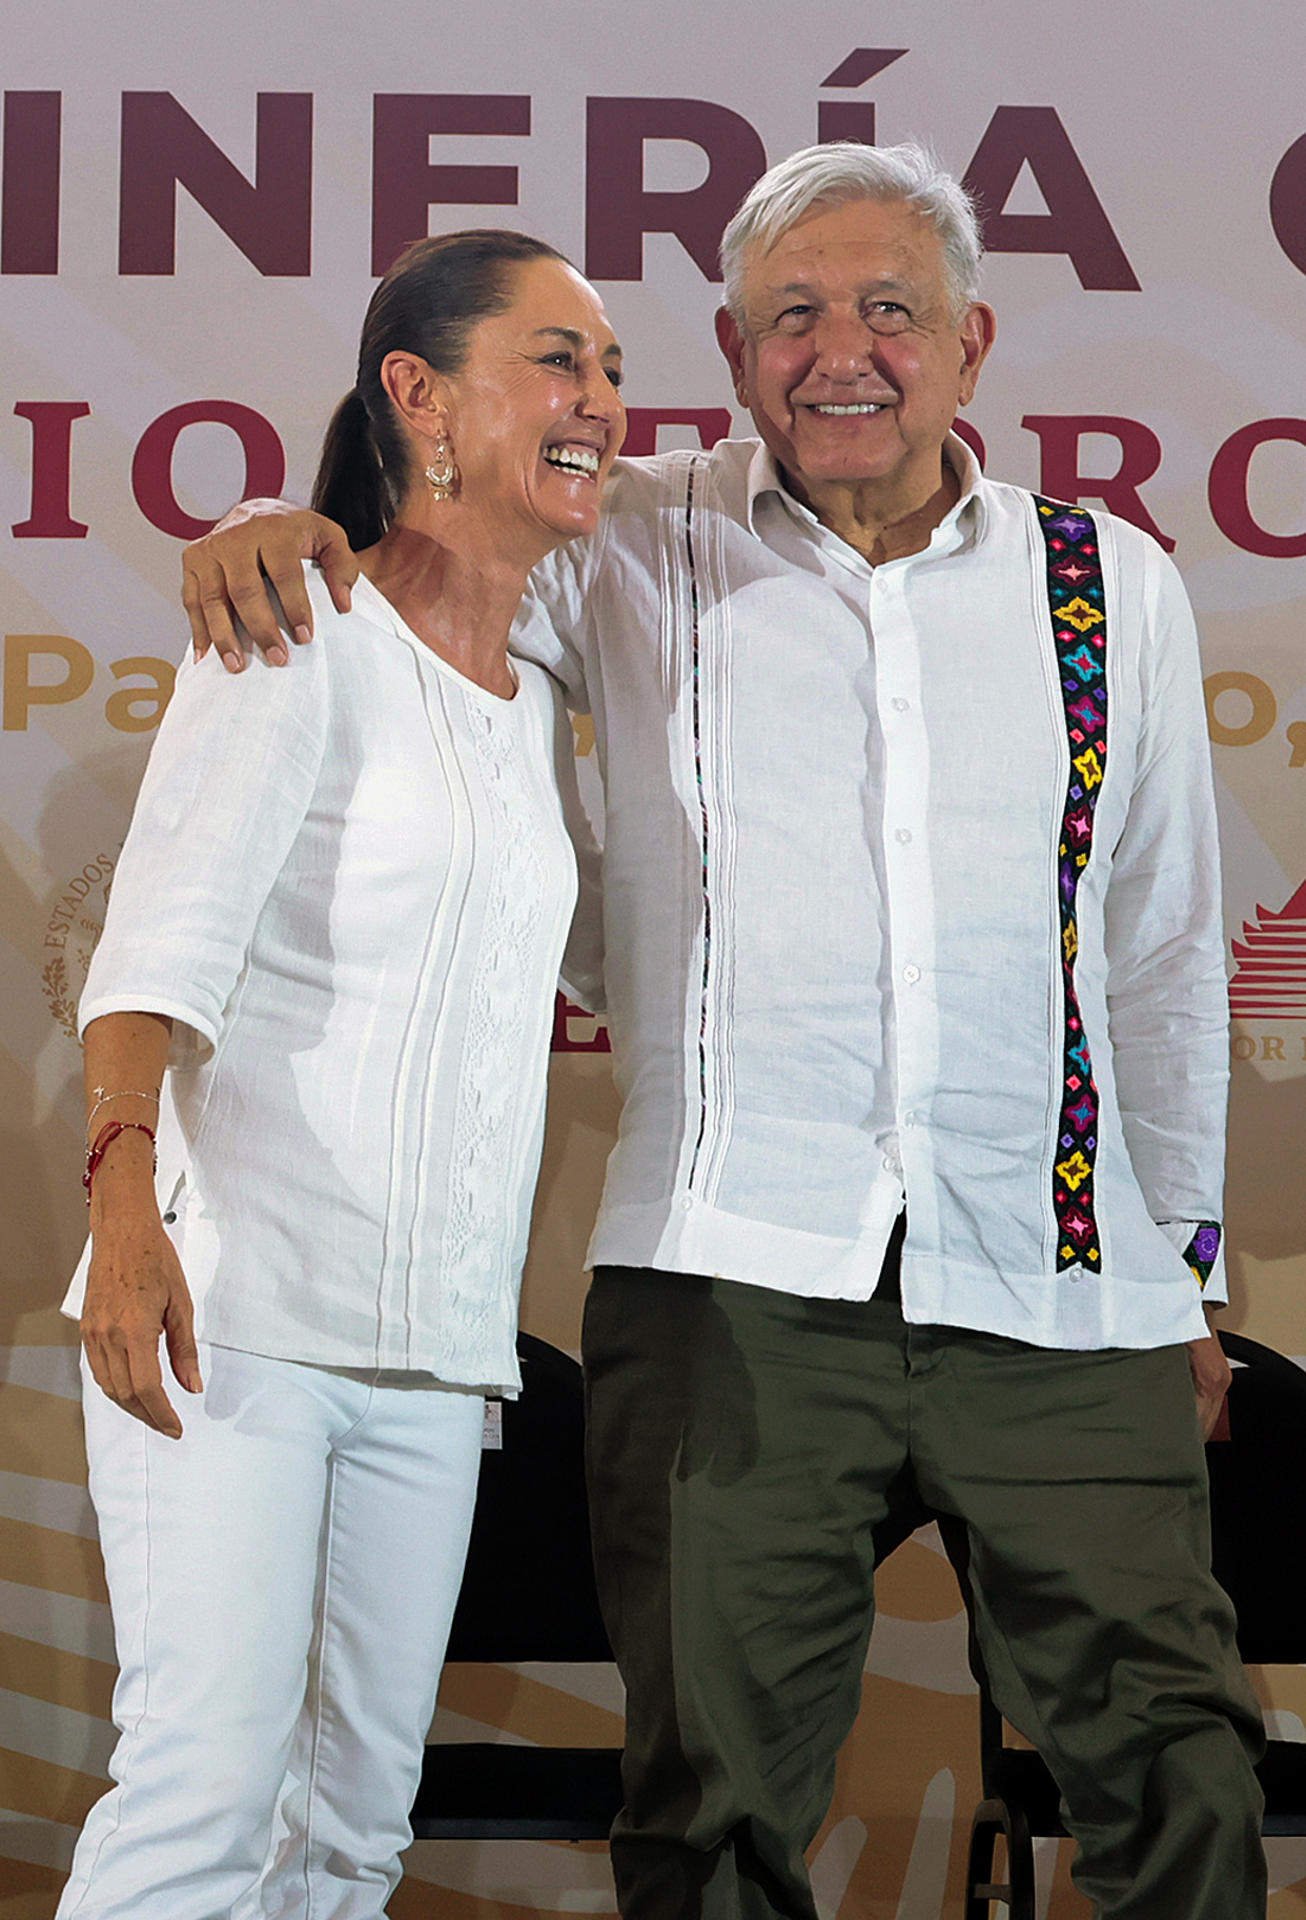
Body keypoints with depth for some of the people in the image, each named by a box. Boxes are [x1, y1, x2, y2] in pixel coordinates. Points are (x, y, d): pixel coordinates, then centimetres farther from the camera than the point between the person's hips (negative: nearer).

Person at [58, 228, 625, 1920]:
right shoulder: (303, 639, -4)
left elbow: (625, 961, 31)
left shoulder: (539, 712, 17)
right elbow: (168, 933, -17)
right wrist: (124, 1196, -31)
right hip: (233, 1309, -6)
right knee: (210, 1778, -15)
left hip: (435, 1347, 7)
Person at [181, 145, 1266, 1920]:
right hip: (737, 1278, -1)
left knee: (1177, 1766, 3)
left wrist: (1185, 1265, 18)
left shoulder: (1114, 585, 11)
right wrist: (269, 530, -11)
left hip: (1061, 1291, 2)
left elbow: (1167, 956, 16)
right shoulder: (637, 552, 6)